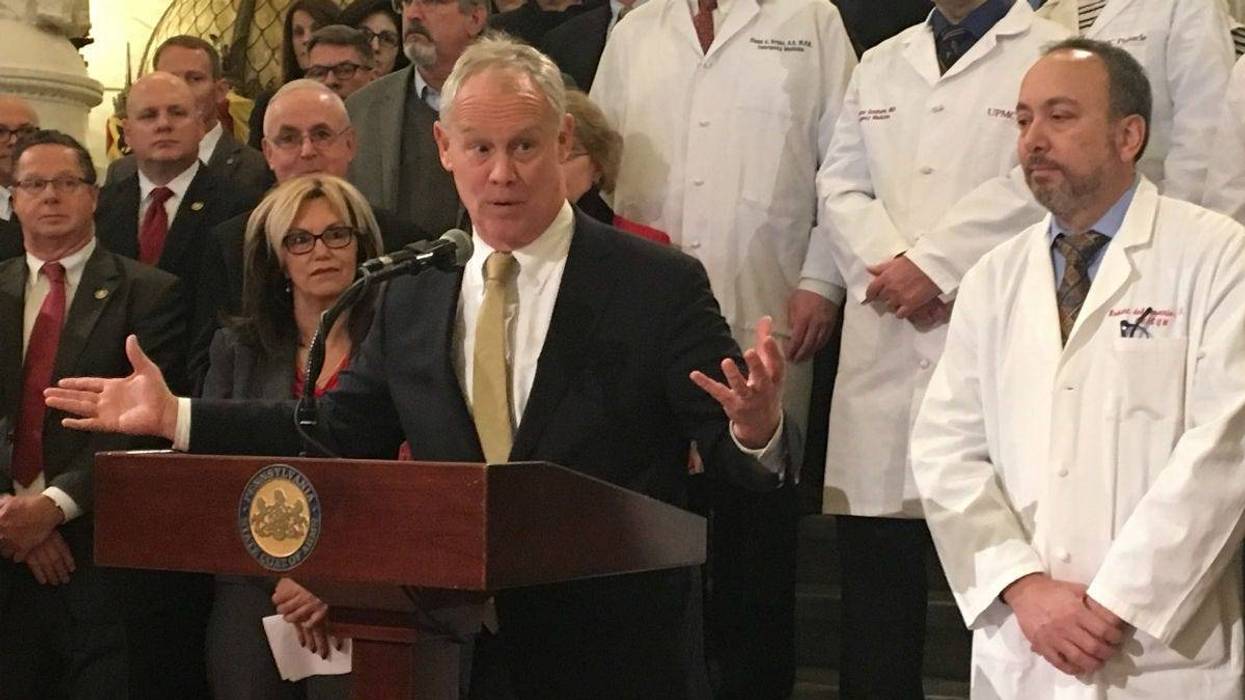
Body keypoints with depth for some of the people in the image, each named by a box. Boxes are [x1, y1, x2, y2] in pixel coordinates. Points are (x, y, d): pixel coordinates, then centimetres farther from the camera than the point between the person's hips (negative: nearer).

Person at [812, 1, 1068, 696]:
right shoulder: (879, 64, 21)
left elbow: (1037, 184, -10)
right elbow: (841, 185, 14)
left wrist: (934, 264, -12)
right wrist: (888, 269, -3)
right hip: (883, 344, 5)